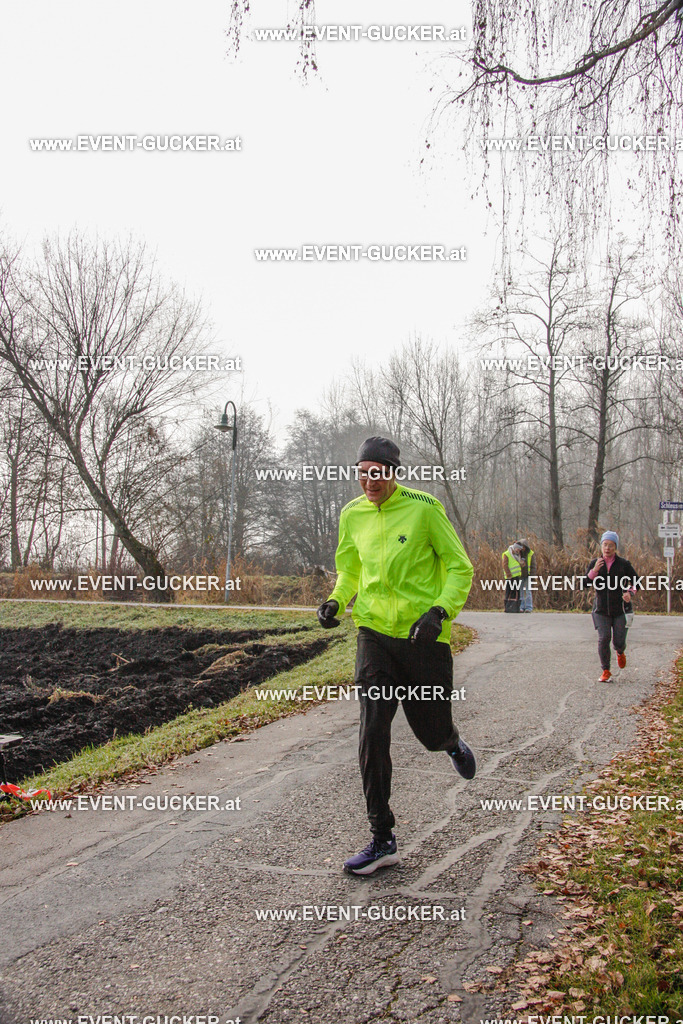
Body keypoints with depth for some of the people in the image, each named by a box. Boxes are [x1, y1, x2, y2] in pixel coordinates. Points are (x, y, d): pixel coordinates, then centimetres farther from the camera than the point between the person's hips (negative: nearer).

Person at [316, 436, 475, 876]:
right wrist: (336, 600, -1)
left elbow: (460, 568, -5)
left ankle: (453, 743, 49)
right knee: (373, 737, -4)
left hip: (424, 636, -3)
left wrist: (440, 611, -20)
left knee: (432, 731, 9)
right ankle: (382, 841, 7)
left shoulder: (424, 507, -10)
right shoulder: (353, 514, 4)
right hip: (375, 634, 3)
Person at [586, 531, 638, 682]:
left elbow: (635, 581, 7)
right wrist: (594, 571, -18)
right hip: (601, 609, 1)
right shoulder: (595, 563, 4)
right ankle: (605, 671, 0)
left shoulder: (624, 564, 0)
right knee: (604, 638, -13)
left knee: (619, 641, -2)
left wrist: (629, 592, -13)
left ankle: (620, 653, 38)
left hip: (619, 609, -1)